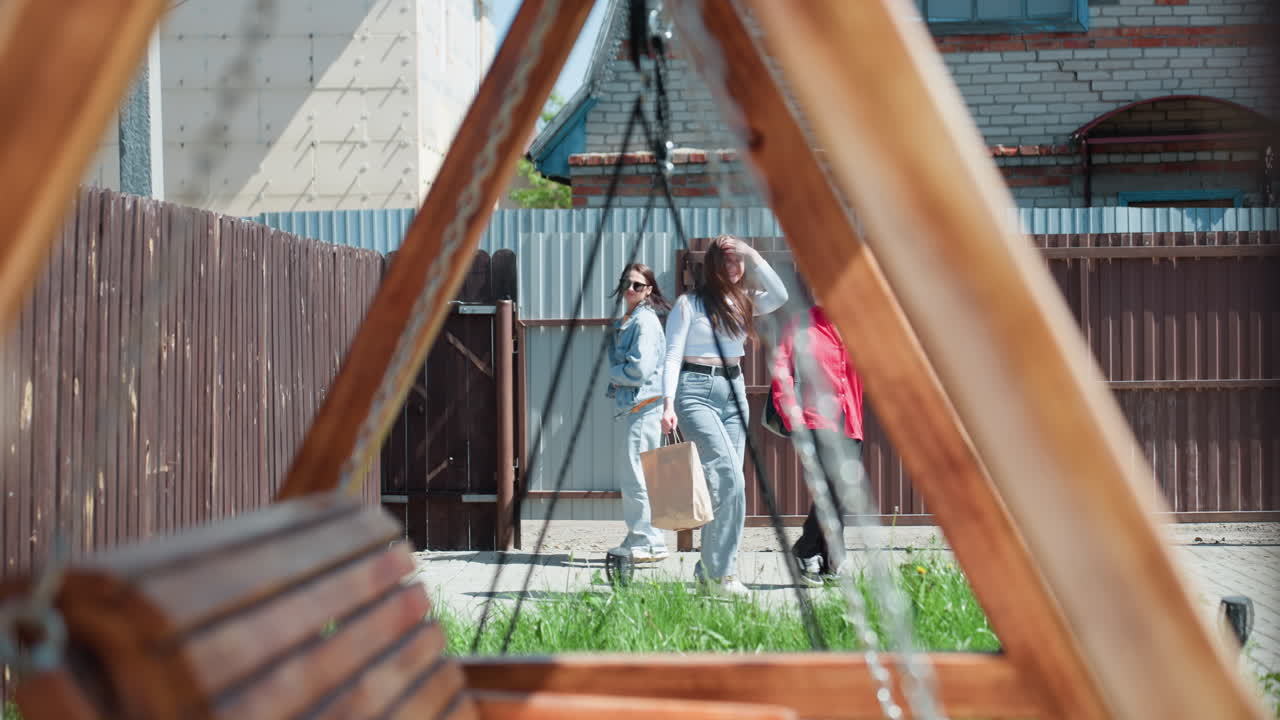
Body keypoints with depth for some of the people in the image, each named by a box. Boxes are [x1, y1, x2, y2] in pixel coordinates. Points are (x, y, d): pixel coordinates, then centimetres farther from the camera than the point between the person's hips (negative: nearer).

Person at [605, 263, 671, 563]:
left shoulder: (645, 321, -12)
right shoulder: (627, 322, 17)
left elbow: (640, 369, -20)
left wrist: (614, 373, -4)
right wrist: (618, 377, 5)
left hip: (645, 404, -10)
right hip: (634, 405, 10)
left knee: (637, 473, -11)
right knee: (634, 474, 14)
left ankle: (650, 543, -7)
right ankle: (637, 538, 21)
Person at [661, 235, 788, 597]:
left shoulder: (743, 301, 12)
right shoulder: (689, 303, -2)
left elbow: (780, 296, -7)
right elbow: (672, 355, -5)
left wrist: (753, 256, -6)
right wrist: (668, 403, -15)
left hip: (734, 391, 6)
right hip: (696, 391, -6)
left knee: (723, 483, 4)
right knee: (730, 477, -18)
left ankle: (709, 569, 12)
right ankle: (720, 570, -14)